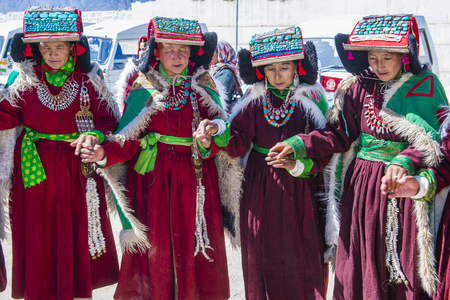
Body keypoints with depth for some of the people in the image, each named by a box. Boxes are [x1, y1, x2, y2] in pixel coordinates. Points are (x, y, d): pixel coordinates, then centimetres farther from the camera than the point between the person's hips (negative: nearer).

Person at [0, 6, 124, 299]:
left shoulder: (88, 80, -1)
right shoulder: (24, 79, 3)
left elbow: (109, 120, -4)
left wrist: (94, 135, -24)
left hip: (78, 171, 0)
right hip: (35, 171, 1)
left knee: (79, 232, 8)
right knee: (38, 236, 7)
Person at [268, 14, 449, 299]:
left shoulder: (425, 86, -4)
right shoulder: (359, 87, 4)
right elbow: (340, 134, 5)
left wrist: (405, 161, -31)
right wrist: (299, 145, -7)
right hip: (361, 187, 3)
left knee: (406, 270, 4)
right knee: (361, 264, 9)